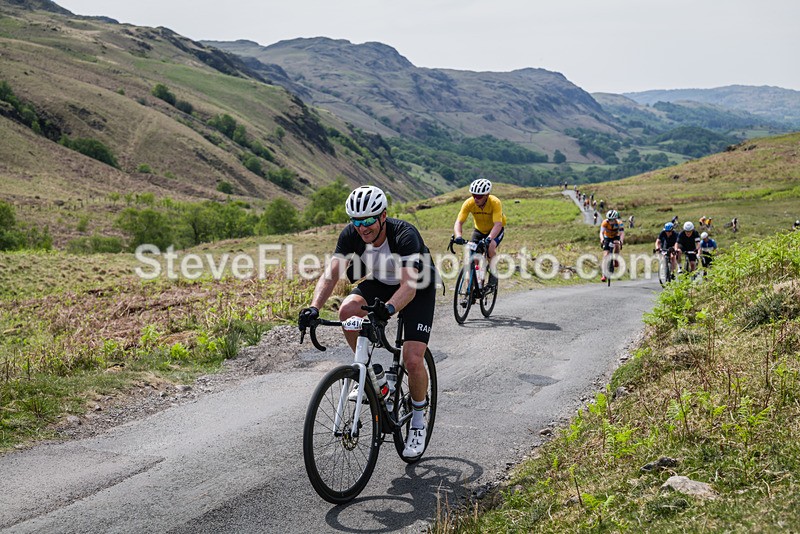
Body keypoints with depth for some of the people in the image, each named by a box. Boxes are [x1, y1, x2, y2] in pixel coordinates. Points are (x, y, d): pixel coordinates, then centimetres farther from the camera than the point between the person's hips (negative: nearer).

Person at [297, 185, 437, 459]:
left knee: (412, 360, -19)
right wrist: (314, 308, -44)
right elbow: (331, 274, -27)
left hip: (418, 289, -4)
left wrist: (389, 308, -63)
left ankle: (418, 420, 9)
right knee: (347, 310, -28)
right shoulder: (351, 235, -21)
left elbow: (409, 285, -44)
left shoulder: (405, 235, -34)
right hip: (380, 283, 5)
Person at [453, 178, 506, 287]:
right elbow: (459, 222, -30)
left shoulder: (495, 203, -33)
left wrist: (489, 238, -58)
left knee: (491, 246, -32)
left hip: (495, 230, -3)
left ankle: (493, 273, -11)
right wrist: (458, 236, -50)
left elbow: (498, 224, -41)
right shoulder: (469, 203, -26)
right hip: (479, 230, 3)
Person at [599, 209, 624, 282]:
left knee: (617, 245, -36)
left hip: (616, 237, 0)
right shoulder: (605, 223, -26)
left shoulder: (619, 223, -28)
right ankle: (604, 275, -14)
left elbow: (622, 233, -37)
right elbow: (601, 232, -36)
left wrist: (621, 241, -57)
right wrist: (602, 239, -57)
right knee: (605, 255, -13)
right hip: (607, 238, 0)